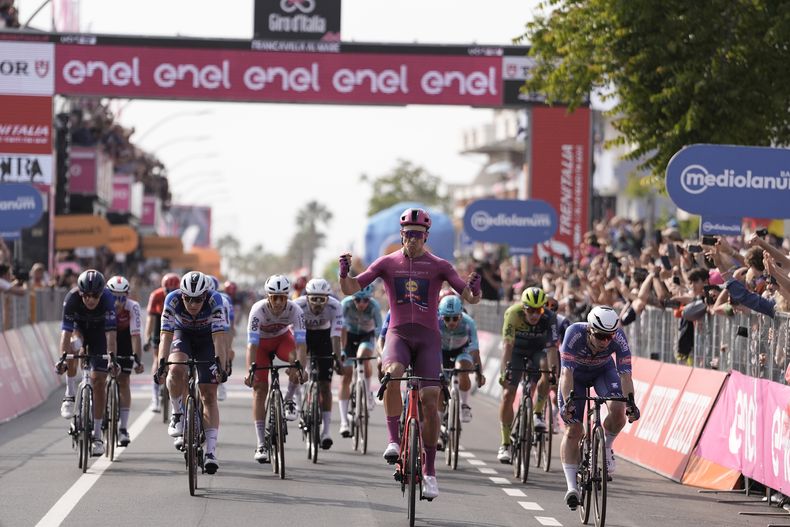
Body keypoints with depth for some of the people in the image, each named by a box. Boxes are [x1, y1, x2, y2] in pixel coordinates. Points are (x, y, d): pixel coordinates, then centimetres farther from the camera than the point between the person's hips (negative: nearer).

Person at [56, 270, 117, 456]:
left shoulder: (108, 299, -34)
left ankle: (97, 435, 2)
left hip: (99, 333, 0)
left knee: (98, 382, -6)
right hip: (79, 328, 0)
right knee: (73, 348, -37)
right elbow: (66, 331, -37)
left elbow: (110, 332, -40)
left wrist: (112, 357, -54)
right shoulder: (72, 299, -33)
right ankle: (70, 395, -20)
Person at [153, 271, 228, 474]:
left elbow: (219, 337, -37)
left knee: (209, 395, -9)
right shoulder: (173, 299, -30)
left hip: (206, 338, -1)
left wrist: (220, 366, -48)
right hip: (183, 334, 1)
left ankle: (211, 451, -10)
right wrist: (161, 364, -44)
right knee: (176, 369, -32)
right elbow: (166, 335, -32)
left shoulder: (214, 300, -33)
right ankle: (178, 414, -9)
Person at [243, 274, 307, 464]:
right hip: (262, 342, -1)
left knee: (297, 359, -33)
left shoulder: (295, 310, -30)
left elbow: (300, 342, -36)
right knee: (260, 389, -11)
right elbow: (252, 344, -38)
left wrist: (301, 368, -51)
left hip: (282, 338, 1)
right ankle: (261, 444, -9)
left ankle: (289, 400, -8)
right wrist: (250, 371, -50)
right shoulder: (258, 310, -33)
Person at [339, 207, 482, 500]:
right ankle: (393, 440, -25)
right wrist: (344, 273, -20)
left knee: (430, 401, -9)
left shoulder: (439, 266, 2)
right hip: (398, 334, 0)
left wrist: (475, 290, -27)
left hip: (428, 337, 0)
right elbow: (351, 289, 2)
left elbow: (470, 298, -3)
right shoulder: (388, 263, 5)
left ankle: (429, 470, 3)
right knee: (392, 374, -34)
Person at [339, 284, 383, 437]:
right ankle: (344, 422, -6)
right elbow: (342, 327, -27)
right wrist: (341, 350, -34)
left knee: (363, 357, -35)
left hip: (367, 335, -1)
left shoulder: (374, 306, -28)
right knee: (346, 376, -7)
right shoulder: (346, 304, -28)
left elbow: (379, 330, -25)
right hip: (350, 335, 1)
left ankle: (368, 394, -12)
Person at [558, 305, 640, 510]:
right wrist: (568, 402, -53)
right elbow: (566, 372, -41)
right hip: (576, 373, -1)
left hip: (603, 371, 1)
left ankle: (606, 447, 4)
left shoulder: (618, 337, -33)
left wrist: (630, 402, -46)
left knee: (618, 410, -26)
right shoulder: (575, 333, -38)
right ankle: (571, 487, -8)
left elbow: (625, 373, -33)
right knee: (573, 430, -11)